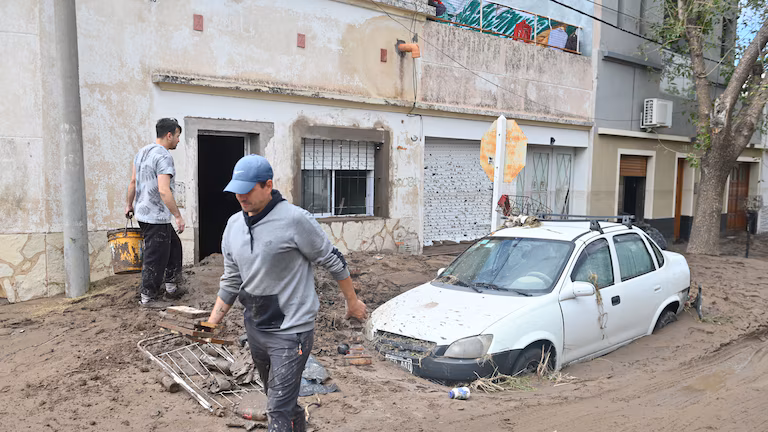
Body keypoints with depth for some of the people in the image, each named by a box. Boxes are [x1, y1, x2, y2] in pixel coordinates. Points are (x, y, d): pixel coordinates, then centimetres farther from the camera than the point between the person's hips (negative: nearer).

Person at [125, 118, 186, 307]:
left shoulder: (142, 152, 11)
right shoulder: (163, 156, -18)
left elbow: (133, 182, 19)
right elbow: (163, 191, -26)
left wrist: (128, 204, 30)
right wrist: (178, 216, -22)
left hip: (143, 212, 10)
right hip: (156, 216, -10)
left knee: (174, 245, 21)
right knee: (155, 258, 0)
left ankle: (171, 287, 26)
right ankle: (147, 297, 10)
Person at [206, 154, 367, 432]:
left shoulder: (294, 219, -18)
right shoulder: (233, 225, 4)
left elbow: (333, 261, -8)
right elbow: (231, 281, 13)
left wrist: (352, 302, 0)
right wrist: (212, 323, 11)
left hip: (291, 330, -7)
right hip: (255, 328, 7)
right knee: (276, 397, 23)